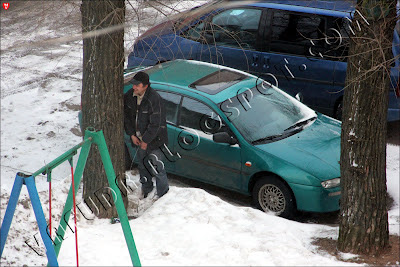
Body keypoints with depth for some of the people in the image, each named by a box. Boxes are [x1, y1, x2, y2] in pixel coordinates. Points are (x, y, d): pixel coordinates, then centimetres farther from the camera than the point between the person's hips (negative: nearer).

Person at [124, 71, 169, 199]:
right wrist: (132, 134, 0)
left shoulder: (154, 99, -27)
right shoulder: (129, 96, -6)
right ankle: (146, 187, 42)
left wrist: (146, 140, -16)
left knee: (156, 166, -5)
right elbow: (127, 116, 6)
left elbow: (156, 124, -23)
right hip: (139, 137, 7)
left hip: (154, 139, -7)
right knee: (142, 163, 21)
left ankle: (163, 194, 9)